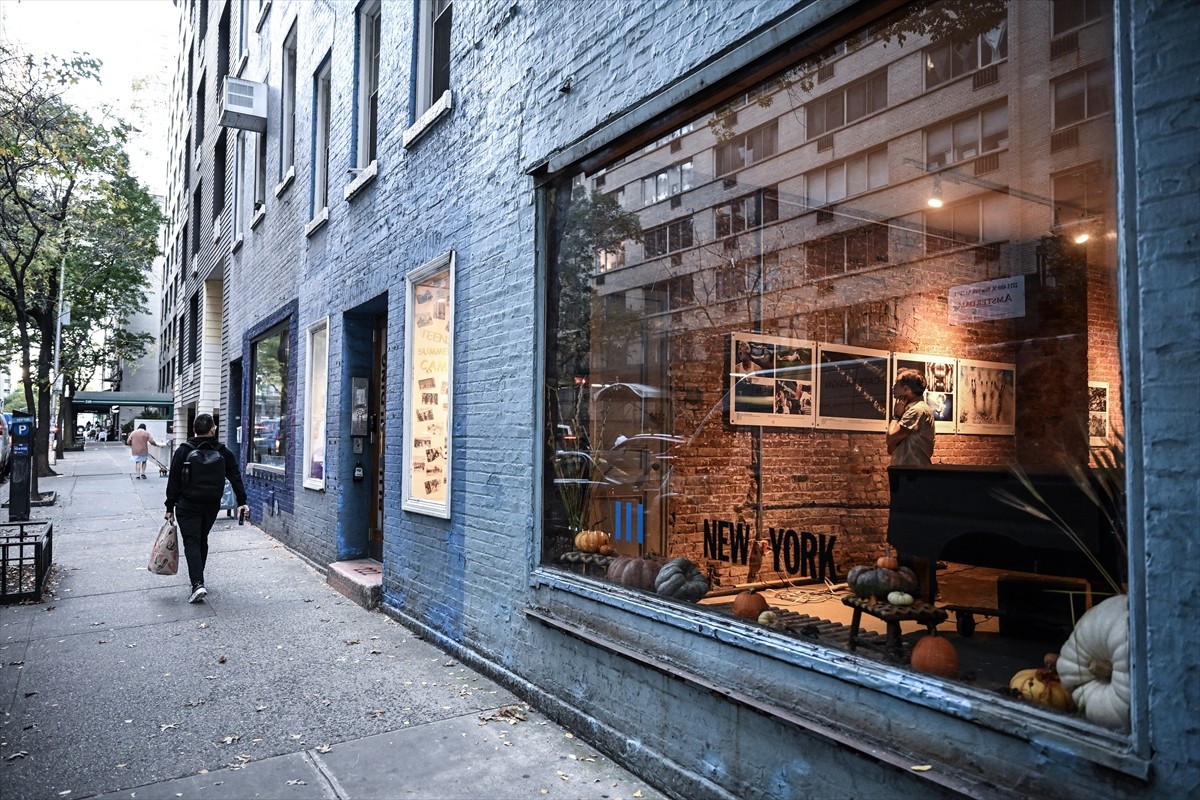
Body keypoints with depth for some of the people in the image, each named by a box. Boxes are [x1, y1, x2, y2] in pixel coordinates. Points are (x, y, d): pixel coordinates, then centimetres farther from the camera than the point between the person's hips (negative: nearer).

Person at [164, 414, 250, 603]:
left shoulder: (183, 451, -7)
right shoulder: (224, 452, 0)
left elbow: (173, 482, -5)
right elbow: (236, 478, -1)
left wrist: (170, 507, 1)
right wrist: (242, 502, 1)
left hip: (188, 505, -3)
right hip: (212, 505, 3)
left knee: (191, 542, -5)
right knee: (202, 540, 19)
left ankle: (197, 584, -18)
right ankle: (198, 578, 30)